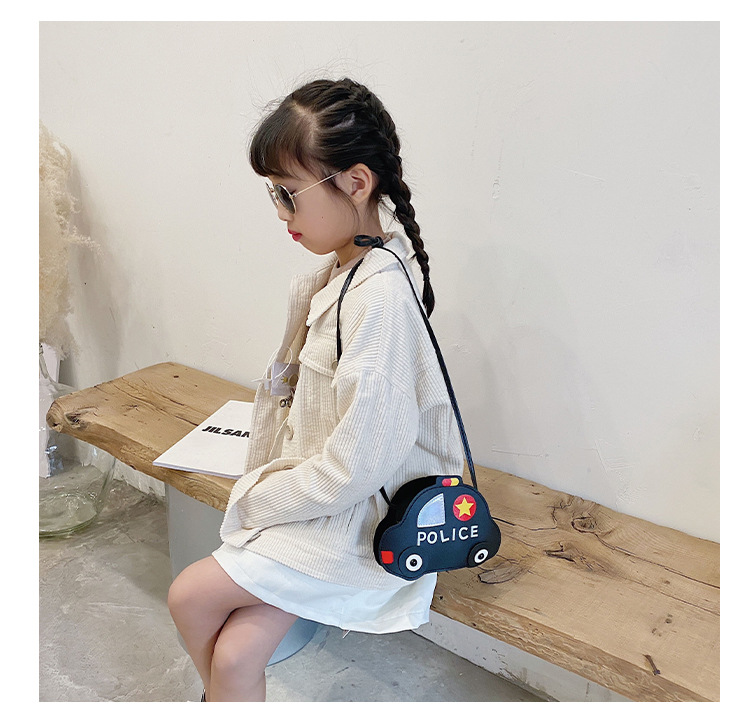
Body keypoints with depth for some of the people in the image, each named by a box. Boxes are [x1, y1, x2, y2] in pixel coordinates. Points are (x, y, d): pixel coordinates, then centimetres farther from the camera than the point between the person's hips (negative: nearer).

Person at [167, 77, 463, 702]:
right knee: (235, 656, -3)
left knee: (190, 596, -3)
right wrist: (267, 481, 2)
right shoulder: (333, 274, 4)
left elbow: (355, 467, -26)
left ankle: (219, 696, 26)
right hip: (321, 498, 7)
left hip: (362, 522, -7)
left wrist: (260, 497, -11)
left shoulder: (379, 298, -26)